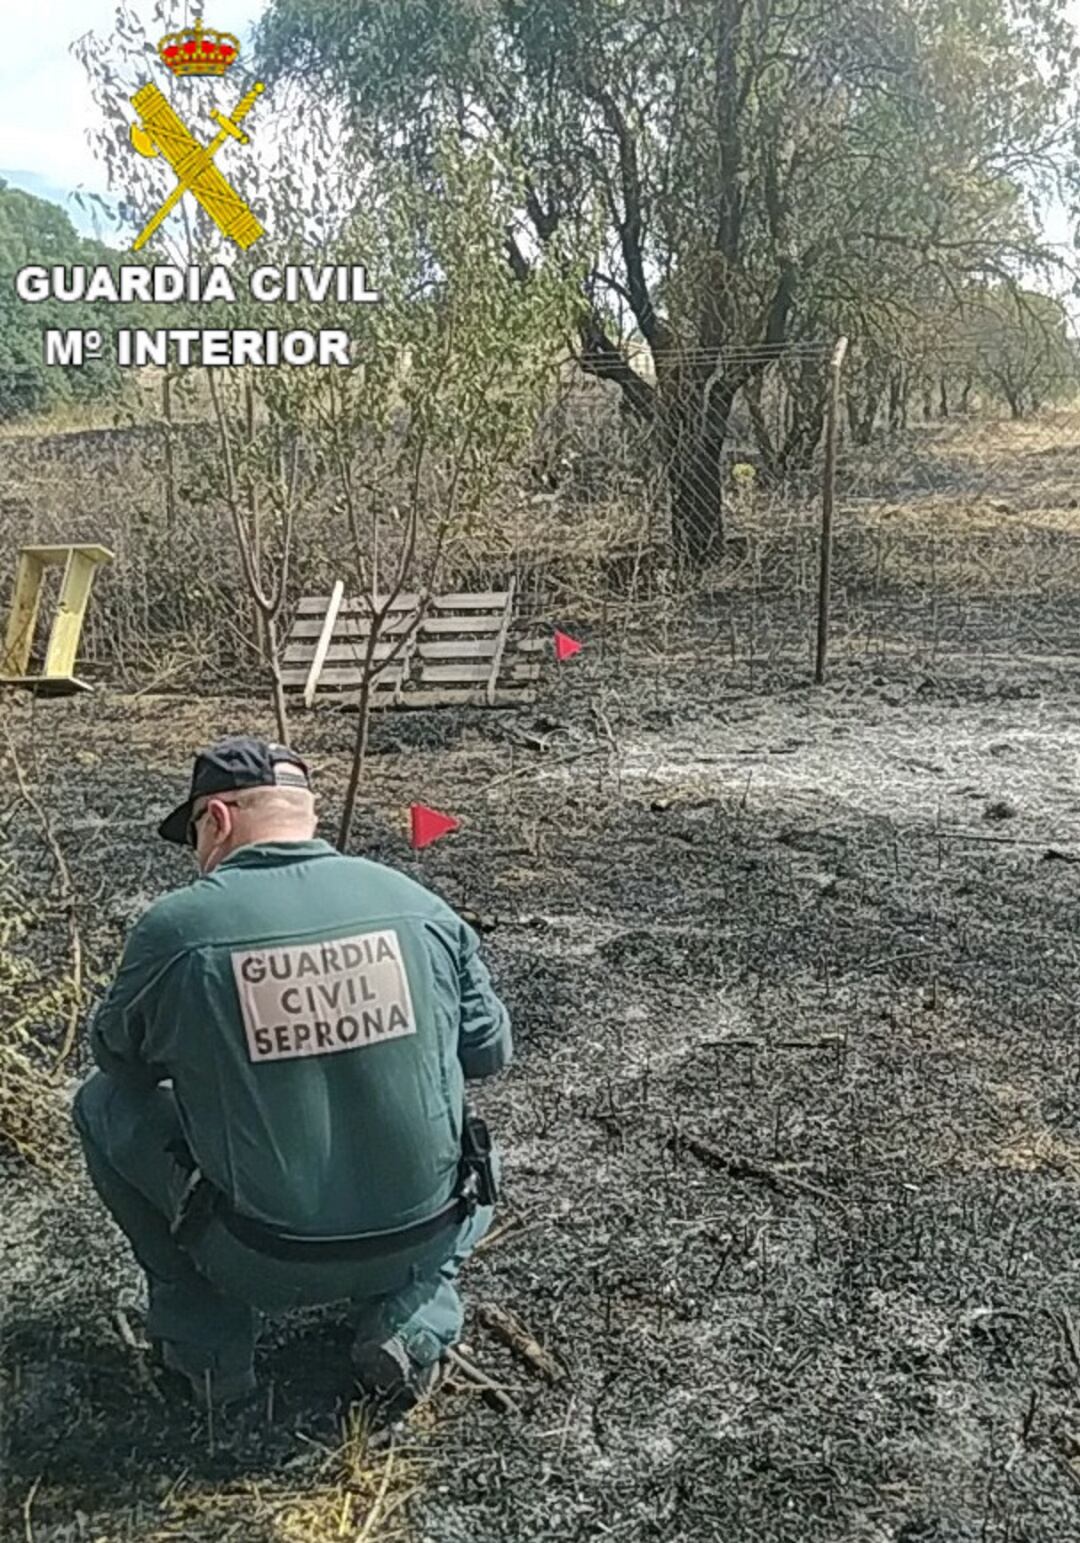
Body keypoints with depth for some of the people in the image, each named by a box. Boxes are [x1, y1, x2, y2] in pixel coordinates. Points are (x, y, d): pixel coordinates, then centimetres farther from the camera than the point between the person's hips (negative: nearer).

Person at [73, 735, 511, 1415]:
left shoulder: (175, 926, -13)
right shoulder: (417, 905, -5)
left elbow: (117, 1053, 7)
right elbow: (490, 1051, 6)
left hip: (262, 1261, -2)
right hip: (420, 1243, 3)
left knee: (103, 1103, 17)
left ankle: (207, 1346, 20)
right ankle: (409, 1323, 13)